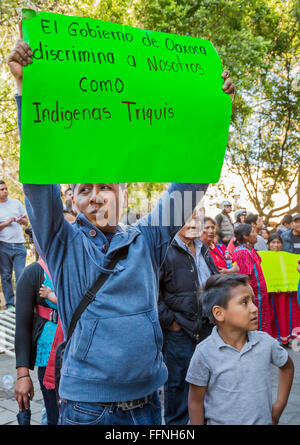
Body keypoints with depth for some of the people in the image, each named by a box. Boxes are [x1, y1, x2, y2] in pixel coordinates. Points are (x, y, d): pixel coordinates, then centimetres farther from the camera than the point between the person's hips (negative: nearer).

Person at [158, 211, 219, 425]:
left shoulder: (204, 250, 9)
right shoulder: (167, 251, -16)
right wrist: (169, 320, -17)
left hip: (206, 326, 7)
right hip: (179, 330, -7)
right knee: (178, 382, 8)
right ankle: (176, 421, 28)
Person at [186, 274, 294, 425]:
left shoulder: (265, 342, -10)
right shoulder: (205, 353, -19)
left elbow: (287, 366, 10)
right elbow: (196, 402, -9)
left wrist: (278, 407, 8)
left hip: (263, 421, 3)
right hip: (220, 421, -3)